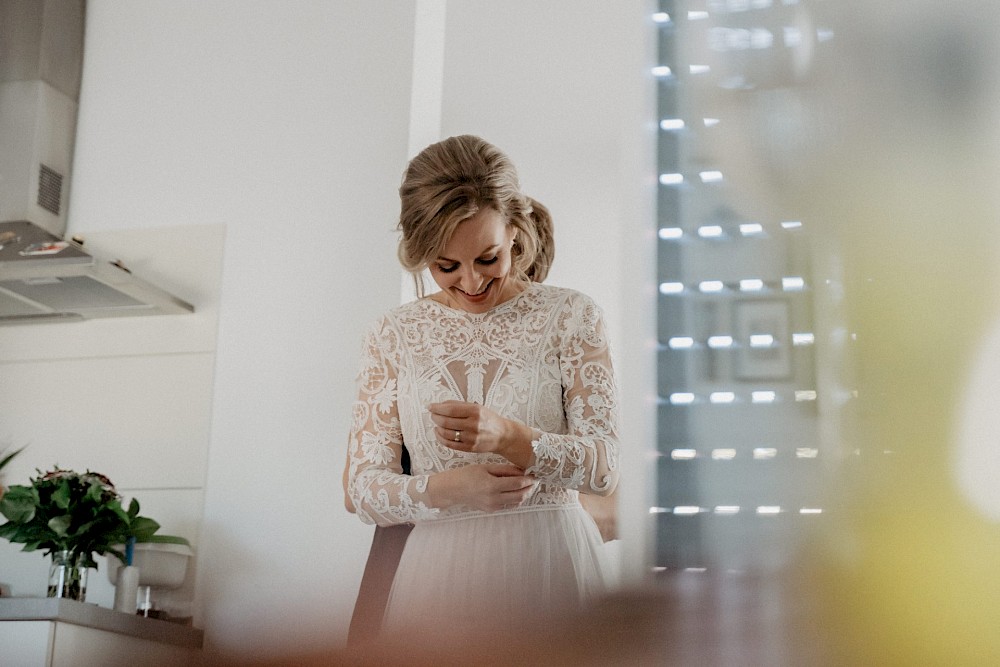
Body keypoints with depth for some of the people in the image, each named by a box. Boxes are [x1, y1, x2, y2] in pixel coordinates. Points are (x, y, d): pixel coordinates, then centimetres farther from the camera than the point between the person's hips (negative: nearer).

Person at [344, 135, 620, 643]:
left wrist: (509, 438, -24)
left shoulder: (570, 315, 2)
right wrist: (447, 488, -16)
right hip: (440, 576, 1)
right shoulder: (393, 335, 7)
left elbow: (605, 467, -5)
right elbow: (363, 489, 4)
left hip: (553, 568, -1)